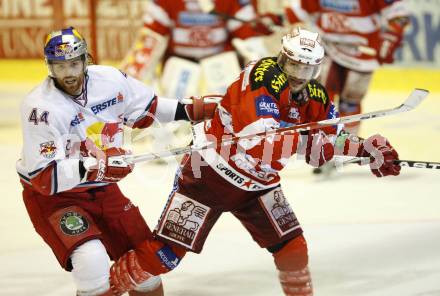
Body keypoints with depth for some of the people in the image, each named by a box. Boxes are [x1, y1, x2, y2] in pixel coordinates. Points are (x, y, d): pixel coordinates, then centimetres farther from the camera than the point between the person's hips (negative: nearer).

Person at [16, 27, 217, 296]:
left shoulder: (110, 80, -10)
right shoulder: (42, 108, -25)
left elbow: (146, 108, 12)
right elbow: (43, 177, -29)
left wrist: (190, 110, 3)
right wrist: (91, 167, -40)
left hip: (102, 189, 6)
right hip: (51, 195, -6)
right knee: (92, 259, -29)